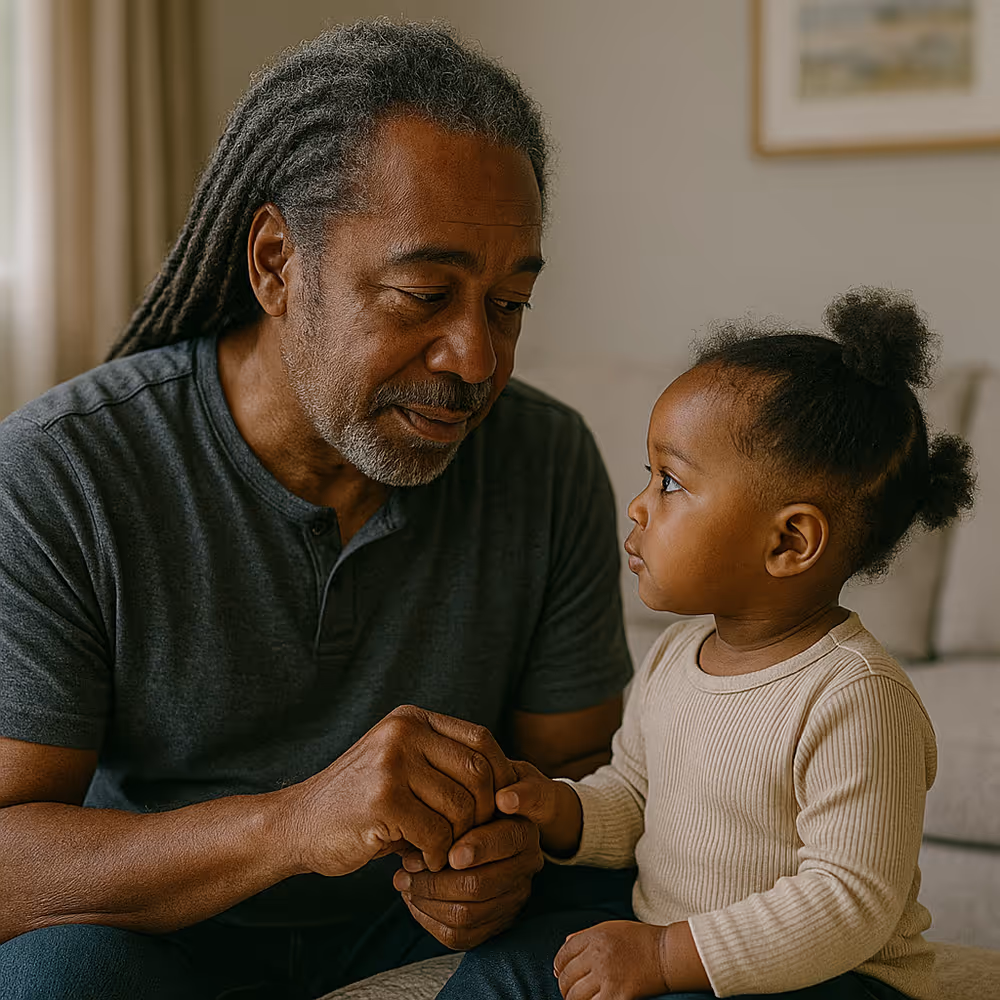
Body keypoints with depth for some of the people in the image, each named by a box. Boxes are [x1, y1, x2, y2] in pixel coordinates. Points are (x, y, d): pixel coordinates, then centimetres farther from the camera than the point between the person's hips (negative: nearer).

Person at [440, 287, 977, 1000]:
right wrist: (560, 811, -8)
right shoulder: (674, 657, 2)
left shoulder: (857, 700, -24)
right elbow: (632, 801, 15)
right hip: (664, 938, 7)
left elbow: (851, 904, -26)